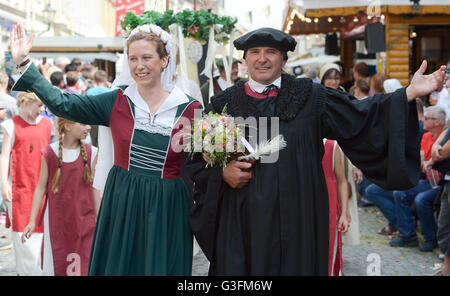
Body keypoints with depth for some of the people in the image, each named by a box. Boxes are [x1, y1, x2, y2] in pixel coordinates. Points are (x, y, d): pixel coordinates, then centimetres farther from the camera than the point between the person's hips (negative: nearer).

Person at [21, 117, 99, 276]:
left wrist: (99, 222, 5)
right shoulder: (49, 153, -3)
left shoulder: (91, 153, -1)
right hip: (56, 220, 0)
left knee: (83, 265, 0)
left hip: (84, 219, 1)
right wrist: (32, 221, 1)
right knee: (55, 265, 7)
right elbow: (41, 187, 2)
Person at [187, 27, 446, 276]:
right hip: (241, 222, 0)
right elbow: (198, 160, 9)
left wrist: (411, 92, -16)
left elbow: (361, 114, -5)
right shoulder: (224, 104, 6)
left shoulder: (309, 97, 5)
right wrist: (222, 173, -11)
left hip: (296, 222, 0)